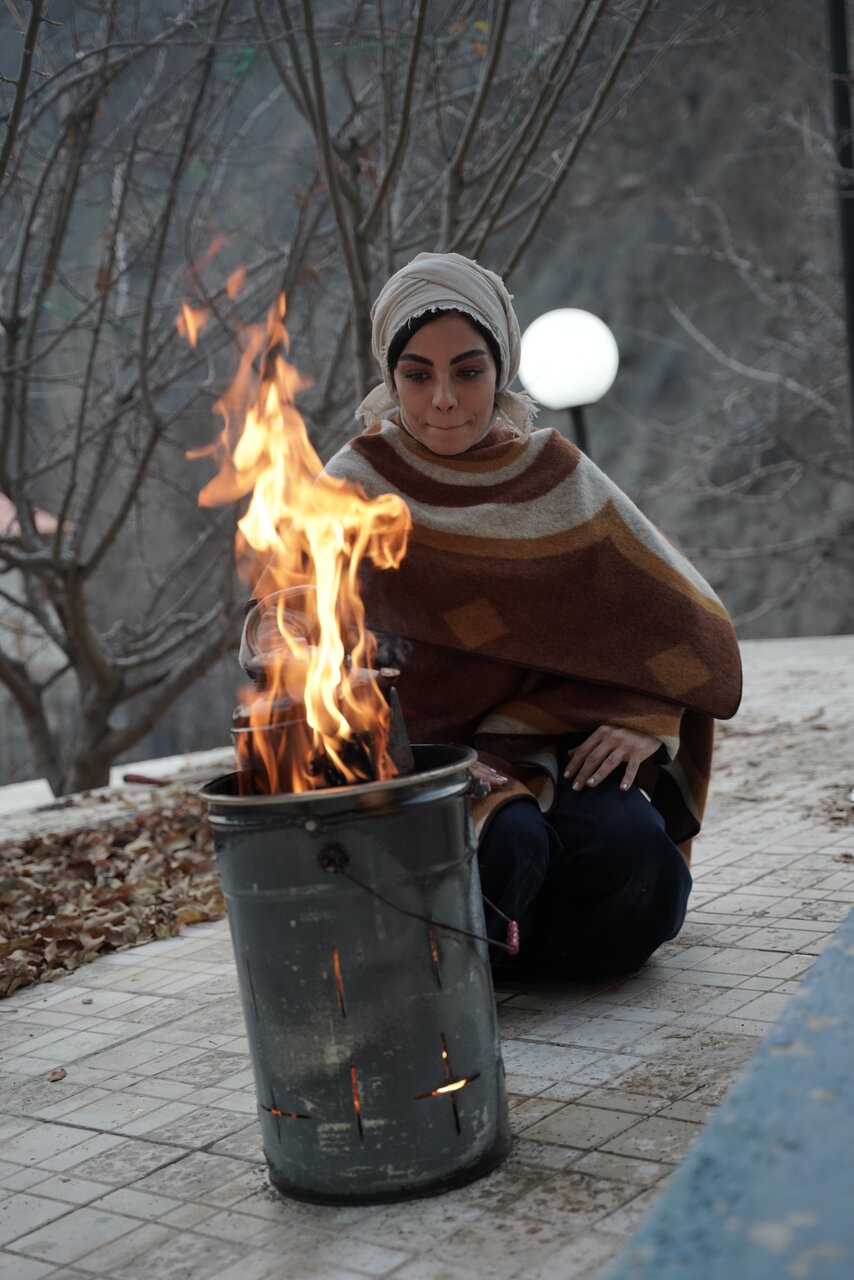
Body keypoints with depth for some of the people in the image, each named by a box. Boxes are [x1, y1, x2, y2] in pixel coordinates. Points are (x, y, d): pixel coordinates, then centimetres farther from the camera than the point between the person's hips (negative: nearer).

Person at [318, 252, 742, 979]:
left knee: (631, 845, -28)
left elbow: (680, 618, 10)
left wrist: (642, 721, -9)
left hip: (550, 751, 3)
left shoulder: (556, 476, 6)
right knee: (505, 843, -35)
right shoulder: (356, 489, -1)